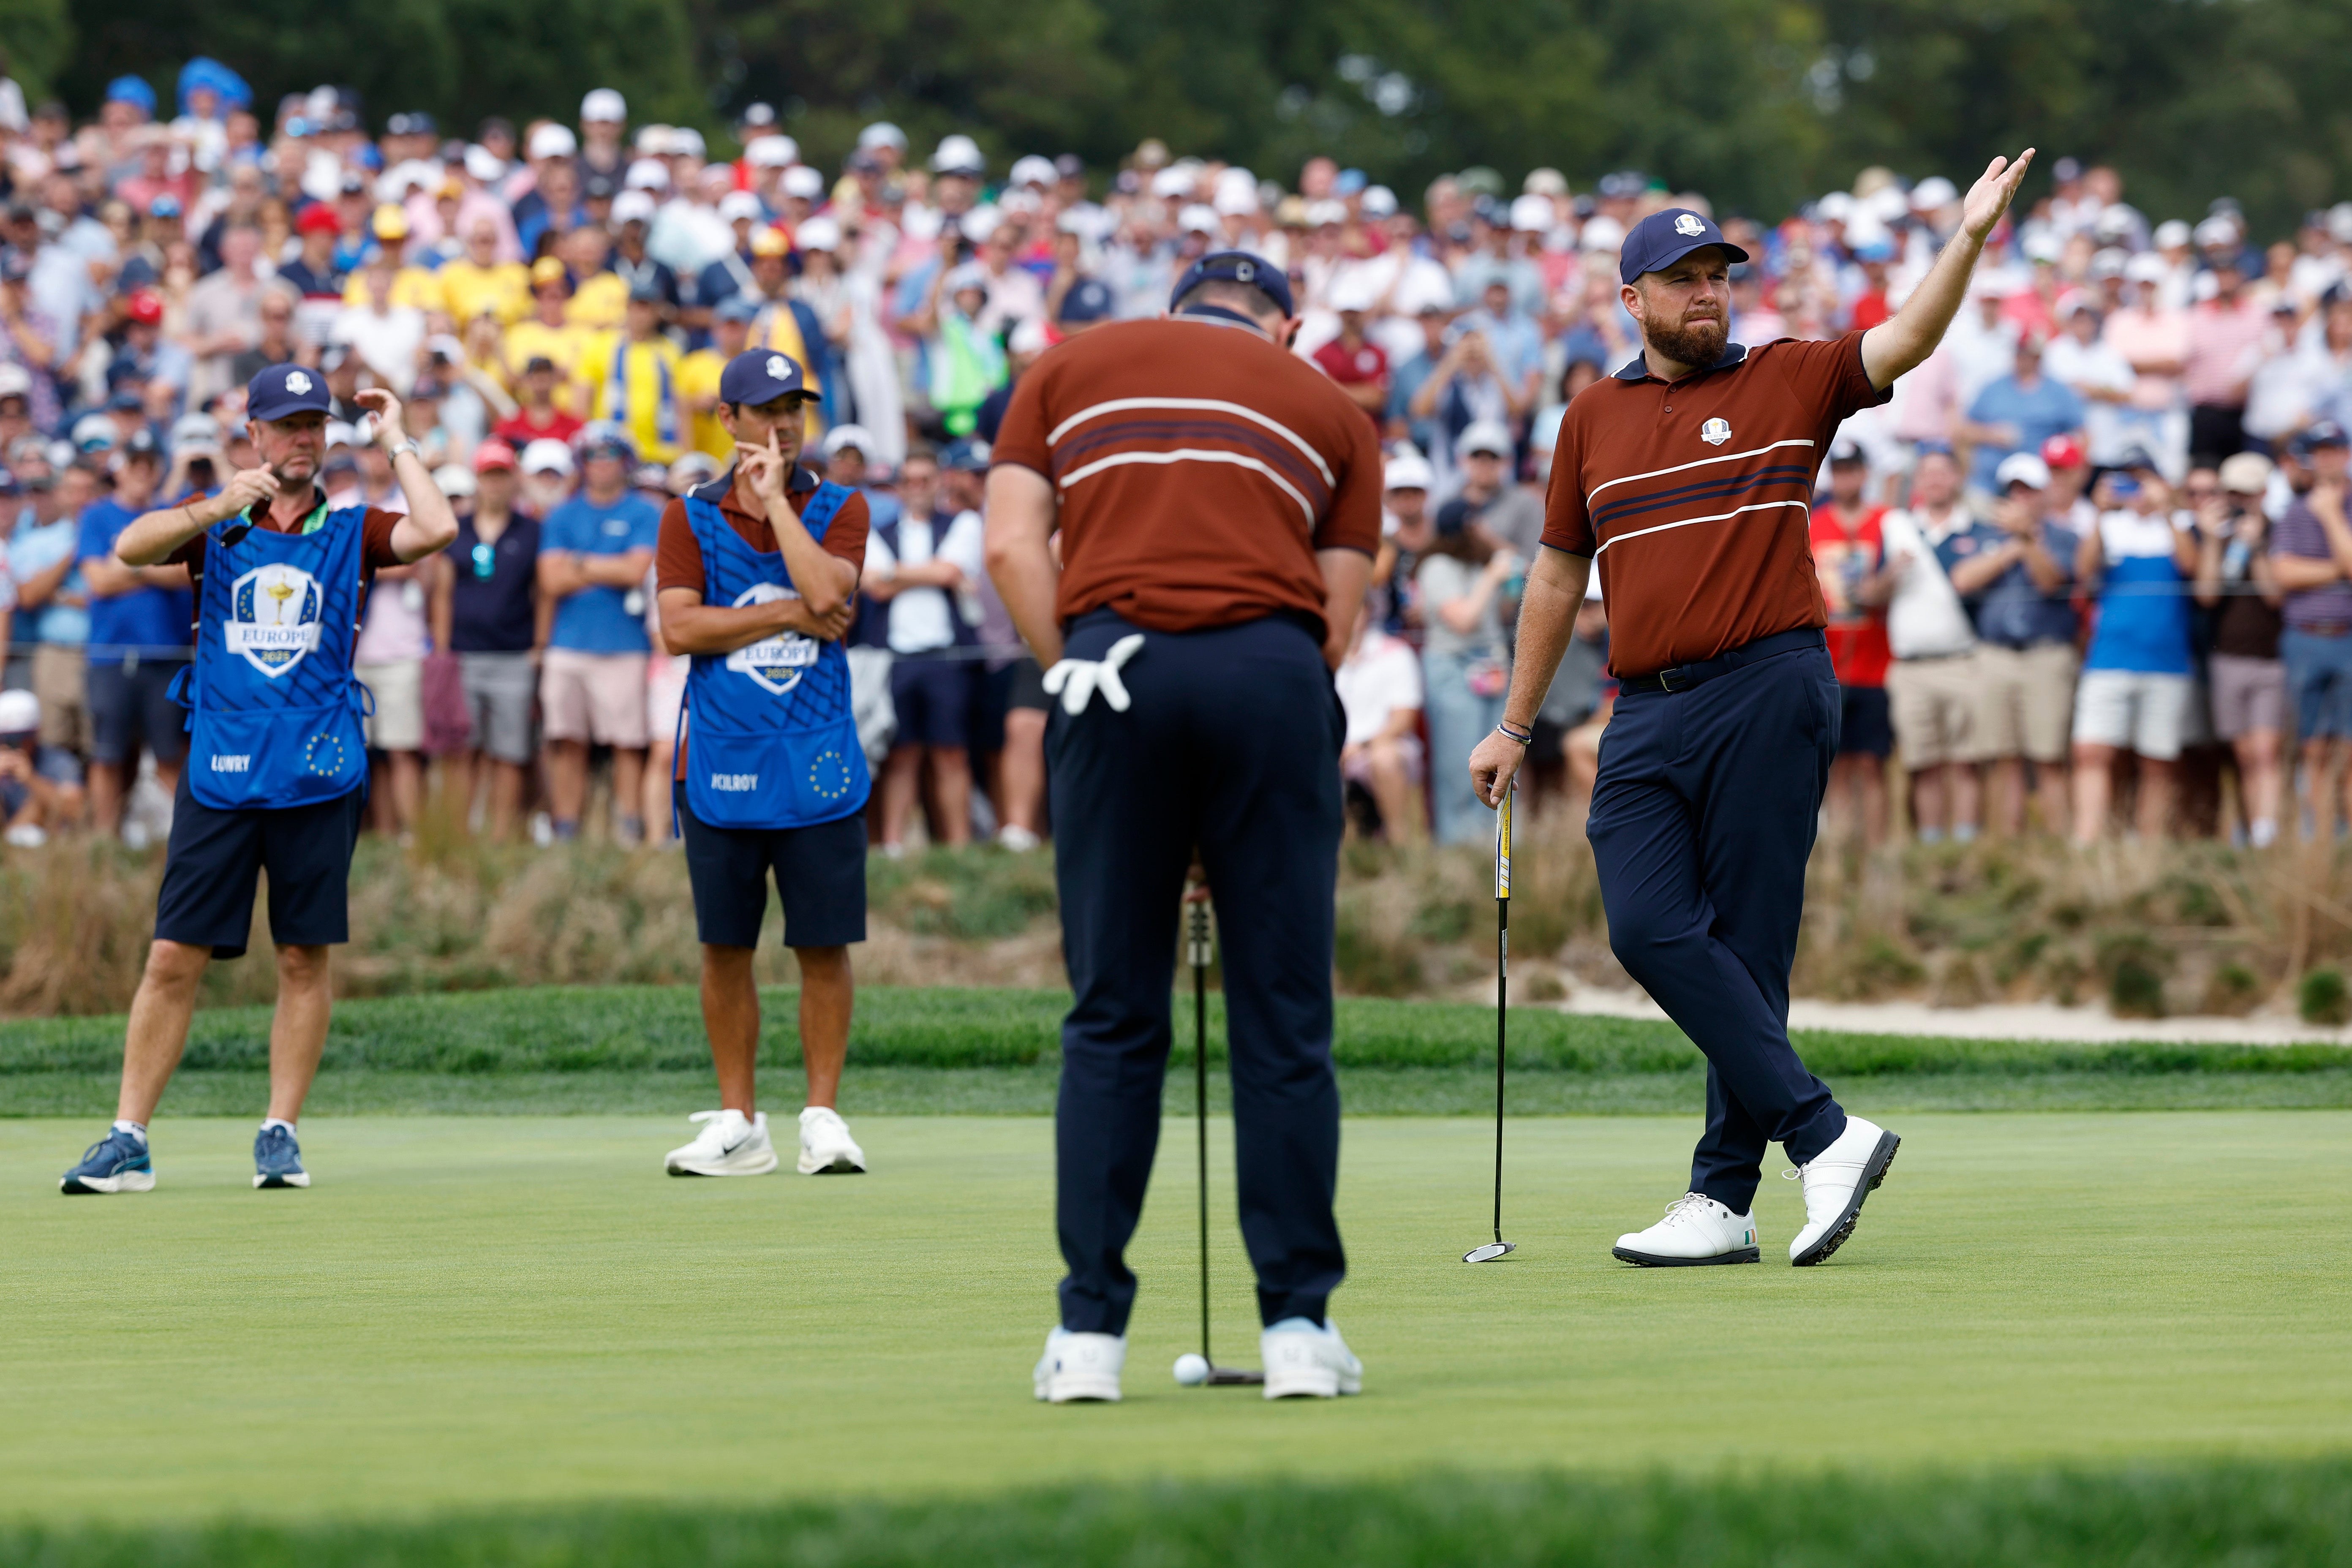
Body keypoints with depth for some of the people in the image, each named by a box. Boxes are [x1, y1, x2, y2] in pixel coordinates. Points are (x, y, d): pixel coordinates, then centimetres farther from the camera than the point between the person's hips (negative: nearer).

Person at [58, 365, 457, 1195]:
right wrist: (215, 510, -25)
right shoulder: (211, 520, 8)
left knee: (305, 956, 1)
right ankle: (128, 1140, 0)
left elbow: (436, 531, -10)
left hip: (317, 775, 0)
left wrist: (397, 443, 0)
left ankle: (281, 1134, 10)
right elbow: (132, 546, -11)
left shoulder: (351, 530, 9)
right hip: (219, 775, 0)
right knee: (174, 957, -3)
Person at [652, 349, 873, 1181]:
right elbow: (679, 627, -6)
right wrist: (790, 615, -10)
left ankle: (823, 1116, 6)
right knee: (724, 948, 4)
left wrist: (775, 496, -8)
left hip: (817, 763, 0)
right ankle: (738, 1124, 11)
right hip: (720, 762, 1)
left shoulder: (840, 509, 6)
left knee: (824, 946, -2)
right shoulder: (690, 517, 7)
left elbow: (826, 592, -13)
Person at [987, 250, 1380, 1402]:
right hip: (1273, 670, 0)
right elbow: (1338, 611, 15)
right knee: (1285, 1022, 4)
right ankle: (1297, 1326, 3)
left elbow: (1013, 545, 9)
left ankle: (1091, 1331, 2)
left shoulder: (1069, 372, 23)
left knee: (1111, 1019, 5)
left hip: (1113, 659, 0)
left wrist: (1075, 675, 9)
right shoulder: (1329, 408, 23)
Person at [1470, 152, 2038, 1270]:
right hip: (1646, 715, 4)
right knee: (1650, 929, -11)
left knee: (1743, 948, -4)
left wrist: (1968, 241, -26)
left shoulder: (1788, 384, 5)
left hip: (1768, 692, -4)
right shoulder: (1593, 418, 15)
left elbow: (1906, 342, -10)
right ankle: (1823, 1134, -7)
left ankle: (1725, 1197, 0)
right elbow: (1559, 574, 22)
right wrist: (1516, 726, 23)